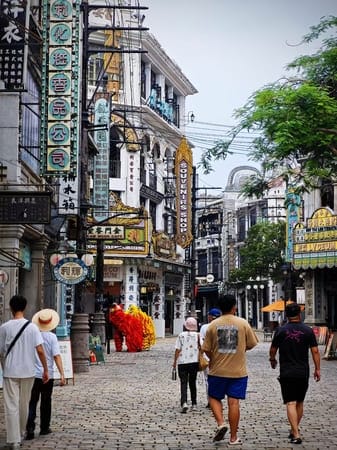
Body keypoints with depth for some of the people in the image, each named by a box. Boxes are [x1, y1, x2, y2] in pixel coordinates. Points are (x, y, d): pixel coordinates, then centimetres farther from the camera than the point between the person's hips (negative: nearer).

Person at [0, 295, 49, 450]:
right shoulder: (32, 327, -4)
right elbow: (40, 350, -9)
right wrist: (45, 370, -1)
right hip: (28, 372, 2)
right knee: (24, 405, 18)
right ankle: (21, 434, 33)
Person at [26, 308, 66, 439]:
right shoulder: (52, 337, -9)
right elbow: (56, 356, -14)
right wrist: (62, 375, -12)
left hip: (33, 374, 1)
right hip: (48, 374, -1)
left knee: (32, 402, 3)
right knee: (46, 402, 15)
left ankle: (30, 428, -11)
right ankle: (44, 427, 23)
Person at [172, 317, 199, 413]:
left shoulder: (181, 335, -5)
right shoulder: (197, 335, -1)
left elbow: (178, 350, -6)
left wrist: (175, 362, 2)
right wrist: (200, 359, 10)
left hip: (183, 362, -2)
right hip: (194, 362, 2)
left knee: (183, 383, 0)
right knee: (192, 382, 16)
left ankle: (184, 403, -19)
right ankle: (194, 404, 19)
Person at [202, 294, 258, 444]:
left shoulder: (213, 325, -3)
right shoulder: (243, 323, -4)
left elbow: (206, 349, 0)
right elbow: (251, 344, 4)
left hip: (217, 371, 0)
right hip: (238, 371, 0)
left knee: (214, 398, 16)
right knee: (234, 402, 3)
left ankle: (221, 423, -5)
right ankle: (233, 437, 7)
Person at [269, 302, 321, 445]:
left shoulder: (281, 331, -4)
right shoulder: (308, 331, -2)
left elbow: (272, 350, 5)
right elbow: (315, 351, -2)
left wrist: (272, 360, 26)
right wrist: (317, 369, 8)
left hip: (286, 373, -2)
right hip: (303, 373, 2)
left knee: (291, 403, -5)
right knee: (299, 402, 18)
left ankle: (296, 435, -14)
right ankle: (294, 430, 27)